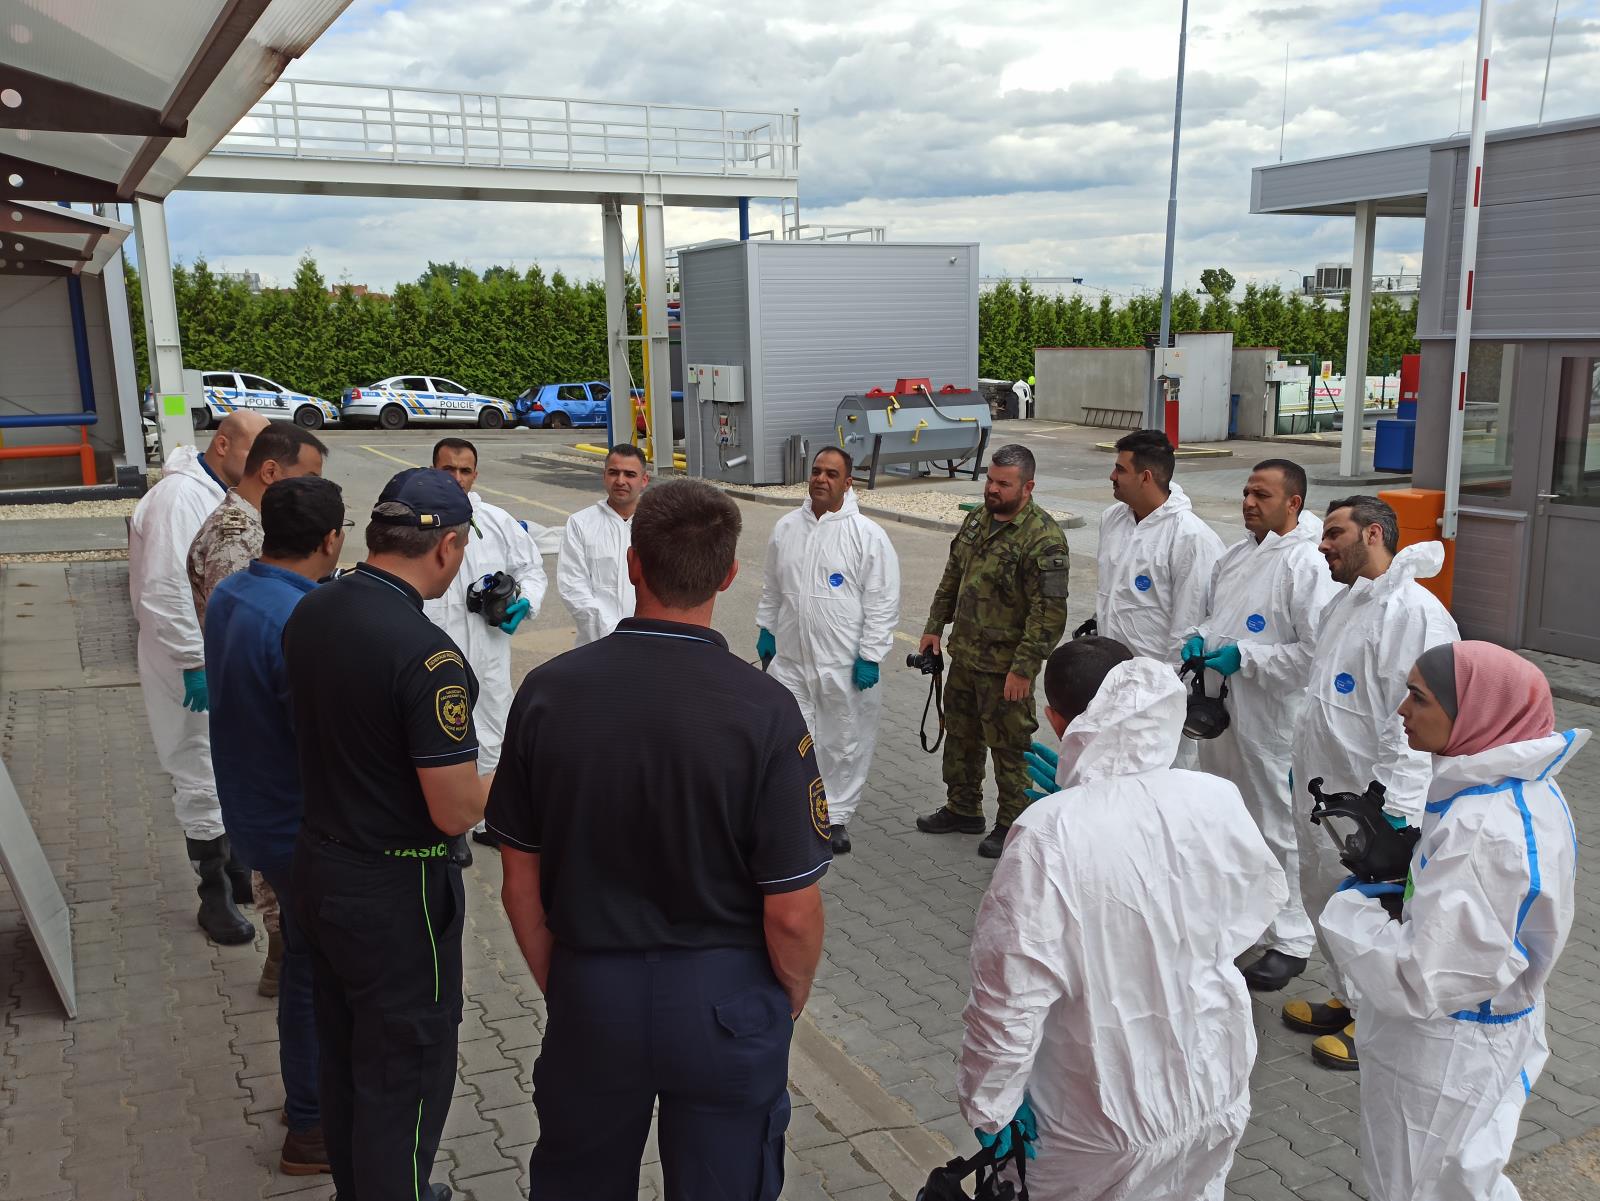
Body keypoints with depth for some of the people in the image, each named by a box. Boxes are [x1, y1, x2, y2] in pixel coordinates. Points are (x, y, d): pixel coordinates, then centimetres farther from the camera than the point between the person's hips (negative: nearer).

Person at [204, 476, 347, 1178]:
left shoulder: (229, 595, -1)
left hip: (254, 811, 9)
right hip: (303, 830, -9)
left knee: (305, 955, 24)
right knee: (317, 968, 8)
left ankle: (309, 1086, 42)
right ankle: (310, 1129, 25)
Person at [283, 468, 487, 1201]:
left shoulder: (309, 612, -3)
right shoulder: (426, 654, -27)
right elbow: (454, 813, -24)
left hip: (319, 866, 8)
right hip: (396, 892, -8)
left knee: (344, 1059, 24)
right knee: (404, 1077, 10)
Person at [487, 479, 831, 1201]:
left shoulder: (548, 691, -12)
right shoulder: (764, 709, -20)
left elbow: (520, 884, -3)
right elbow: (792, 913, -16)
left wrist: (559, 987, 13)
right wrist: (791, 1003, 4)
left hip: (587, 996, 2)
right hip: (724, 1002, -2)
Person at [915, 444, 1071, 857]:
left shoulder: (1043, 538, -21)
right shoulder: (978, 519, 5)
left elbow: (1049, 613, -23)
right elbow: (952, 577, 17)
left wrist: (1023, 668, -24)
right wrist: (935, 627, 14)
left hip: (1005, 665, -8)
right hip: (964, 654, 8)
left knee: (1008, 746, 5)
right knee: (960, 734, 20)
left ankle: (1011, 824, 21)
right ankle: (963, 809, 38)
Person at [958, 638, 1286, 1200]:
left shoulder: (1048, 837, -28)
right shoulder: (1219, 801, -15)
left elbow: (1012, 996, -24)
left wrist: (986, 1106, -6)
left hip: (1108, 1121, -3)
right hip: (1215, 1093, 4)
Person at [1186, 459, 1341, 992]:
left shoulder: (1309, 564, -17)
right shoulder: (1236, 554, 11)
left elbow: (1316, 653, -23)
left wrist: (1243, 657, -21)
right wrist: (1200, 638, 3)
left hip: (1270, 719, -9)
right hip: (1218, 709, 9)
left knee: (1278, 827, 1)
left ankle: (1291, 941, 15)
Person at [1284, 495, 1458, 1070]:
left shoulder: (1414, 614, -21)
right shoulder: (1344, 603, 10)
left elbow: (1415, 725, -25)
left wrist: (1395, 815, -27)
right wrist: (1298, 762, 23)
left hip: (1365, 806, -9)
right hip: (1321, 791, 9)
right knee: (1326, 904, 21)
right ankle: (1349, 1000, 40)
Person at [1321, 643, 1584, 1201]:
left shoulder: (1481, 832, -34)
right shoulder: (1527, 786, -4)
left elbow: (1422, 981, -31)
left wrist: (1347, 907, -17)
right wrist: (1403, 858, -4)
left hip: (1443, 1054, -8)